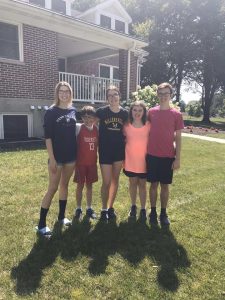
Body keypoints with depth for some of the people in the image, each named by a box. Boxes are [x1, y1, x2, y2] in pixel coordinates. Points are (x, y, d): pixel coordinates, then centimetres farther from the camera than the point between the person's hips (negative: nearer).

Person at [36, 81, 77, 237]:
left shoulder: (73, 111, 6)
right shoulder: (51, 112, -8)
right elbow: (48, 137, -12)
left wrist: (77, 152, 10)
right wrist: (51, 158, -17)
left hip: (71, 155, 5)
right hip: (57, 156, -5)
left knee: (64, 185, 14)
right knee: (52, 189, -2)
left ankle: (61, 216, 29)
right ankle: (41, 224, 9)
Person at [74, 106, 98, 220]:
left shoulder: (97, 129, 1)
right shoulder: (78, 128, -9)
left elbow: (99, 144, 9)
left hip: (92, 162, 3)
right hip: (80, 162, -3)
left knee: (89, 185, 13)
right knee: (80, 185, 6)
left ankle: (89, 208, 25)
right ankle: (78, 208, 20)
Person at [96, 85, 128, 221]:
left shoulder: (125, 113, -1)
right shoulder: (101, 111, -9)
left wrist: (125, 144, 3)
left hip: (119, 150, 3)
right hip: (105, 150, -3)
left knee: (115, 180, 12)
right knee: (106, 182, -1)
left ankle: (111, 207, 28)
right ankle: (104, 209, 18)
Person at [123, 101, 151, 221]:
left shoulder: (149, 126, -6)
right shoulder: (127, 126, -3)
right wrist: (123, 159, 3)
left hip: (143, 160, -1)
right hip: (130, 160, 1)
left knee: (142, 184, 11)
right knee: (132, 183, 14)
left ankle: (143, 209, 23)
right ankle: (133, 206, 32)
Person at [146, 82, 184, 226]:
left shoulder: (176, 114, -2)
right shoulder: (151, 112, 2)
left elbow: (178, 138, -1)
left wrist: (178, 158, -5)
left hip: (168, 156, -1)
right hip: (152, 155, 1)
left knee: (165, 185, 9)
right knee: (154, 184, 9)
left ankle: (164, 213, 24)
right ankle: (153, 212, 23)